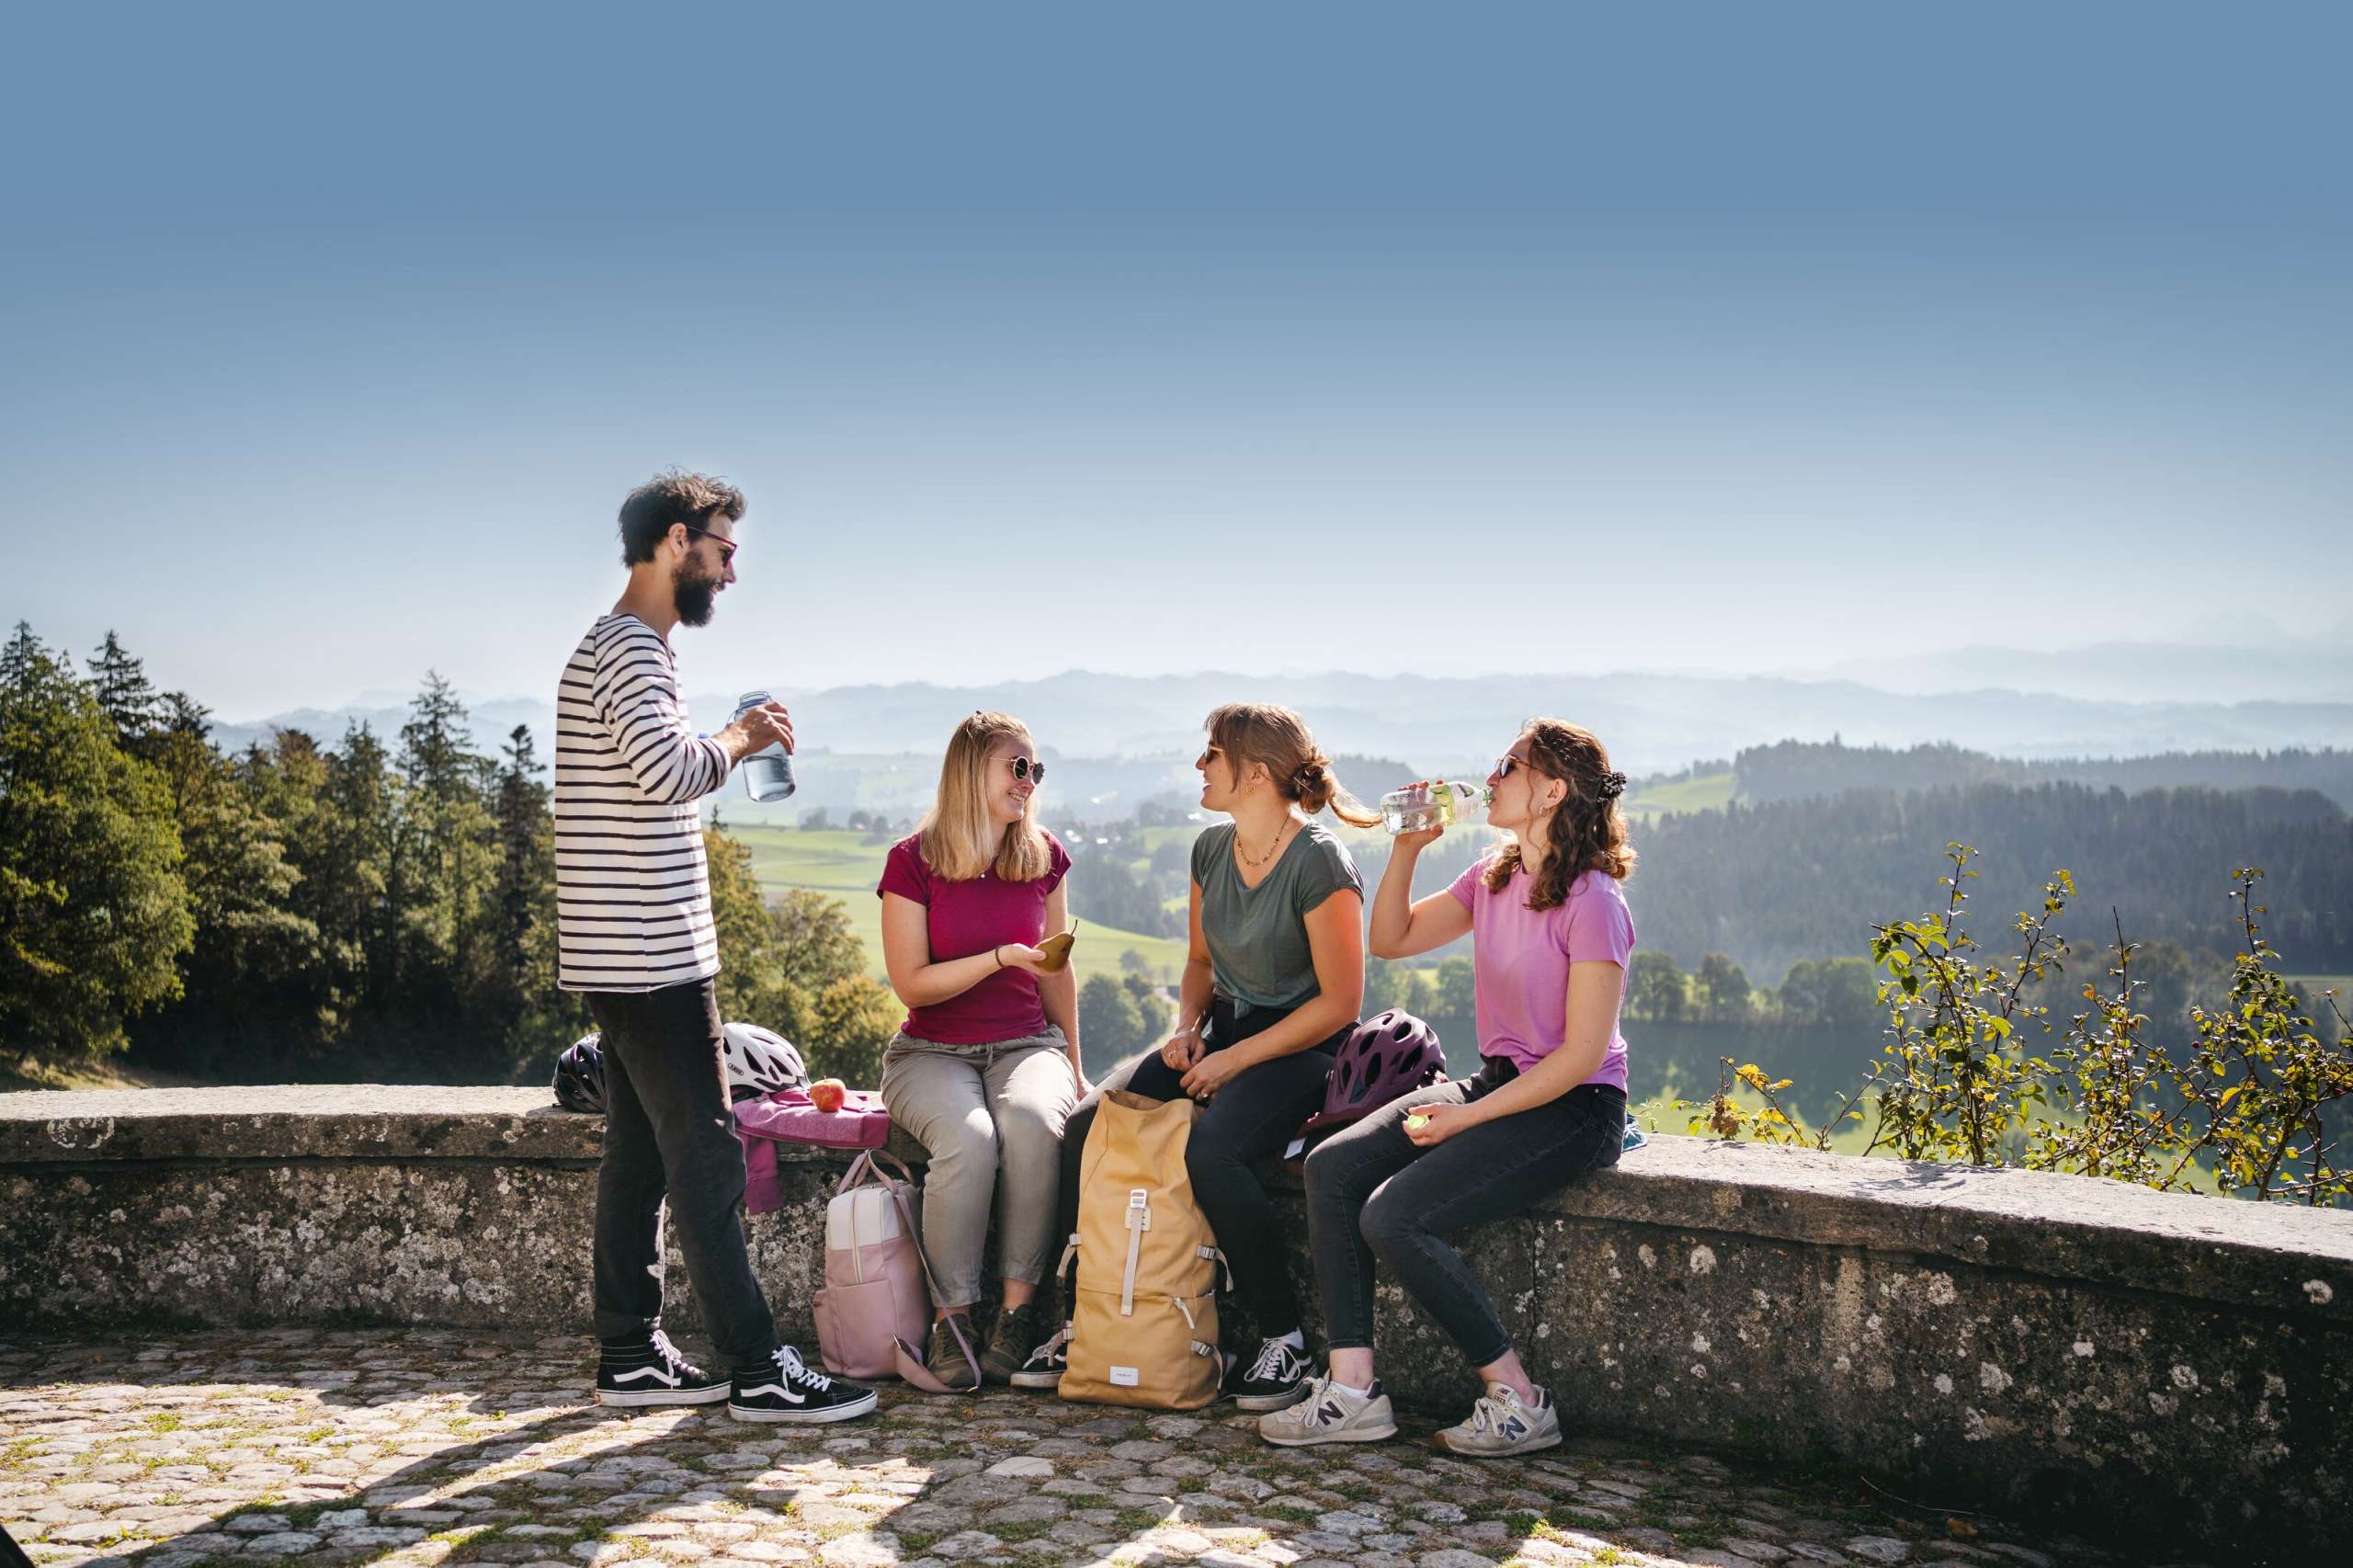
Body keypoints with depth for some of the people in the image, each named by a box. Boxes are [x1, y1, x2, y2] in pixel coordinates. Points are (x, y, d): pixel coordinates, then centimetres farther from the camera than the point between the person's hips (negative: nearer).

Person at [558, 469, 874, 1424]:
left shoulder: (618, 647, 20)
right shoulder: (631, 648, -13)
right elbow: (669, 769, -29)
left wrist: (730, 743, 13)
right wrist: (741, 738, -11)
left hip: (629, 956, 10)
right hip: (648, 957, -10)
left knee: (641, 1156, 12)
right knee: (705, 1157, -7)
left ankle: (630, 1356, 19)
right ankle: (757, 1370, -2)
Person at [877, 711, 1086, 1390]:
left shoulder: (1045, 858, 6)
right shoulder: (912, 861, -5)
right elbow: (912, 983, -8)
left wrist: (1073, 1064, 16)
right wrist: (1003, 957, -18)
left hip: (1025, 1045, 2)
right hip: (933, 1052, -2)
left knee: (1032, 1120, -33)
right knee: (968, 1139, -35)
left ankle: (1020, 1307, -22)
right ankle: (952, 1316, -19)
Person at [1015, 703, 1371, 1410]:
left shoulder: (1319, 862, -15)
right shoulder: (1211, 849, 7)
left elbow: (1341, 1001, -15)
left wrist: (1236, 1060, -16)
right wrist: (1187, 1029, 0)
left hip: (1299, 1047, -7)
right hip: (1222, 1030, 7)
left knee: (1210, 1151, -34)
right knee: (1085, 1127, -13)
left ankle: (1283, 1337, -12)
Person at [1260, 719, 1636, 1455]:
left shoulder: (1592, 903, -17)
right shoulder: (1494, 877, 7)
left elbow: (1582, 1055, -19)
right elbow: (1392, 939, 16)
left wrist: (1464, 1119, -18)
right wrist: (1408, 848, 2)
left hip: (1574, 1108, -8)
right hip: (1497, 1083, 8)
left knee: (1395, 1218, -22)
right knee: (1332, 1168, -10)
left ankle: (1520, 1402, -6)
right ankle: (1352, 1391, -10)